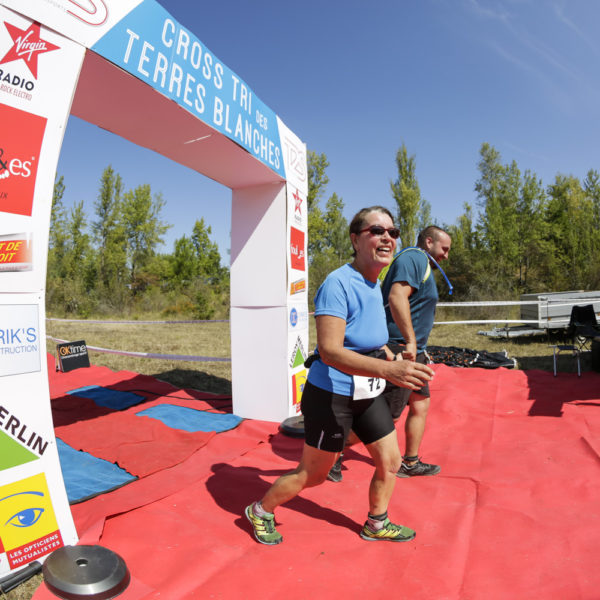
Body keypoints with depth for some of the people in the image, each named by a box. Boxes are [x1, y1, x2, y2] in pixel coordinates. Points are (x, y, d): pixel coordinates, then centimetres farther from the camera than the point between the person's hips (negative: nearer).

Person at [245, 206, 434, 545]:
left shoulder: (375, 285, 4)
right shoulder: (338, 284, -24)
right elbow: (330, 351, -35)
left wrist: (393, 357, 11)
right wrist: (388, 370, -45)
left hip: (368, 395, 8)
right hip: (332, 397, -8)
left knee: (391, 461, 16)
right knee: (313, 475, 9)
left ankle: (377, 524, 43)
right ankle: (261, 511, 36)